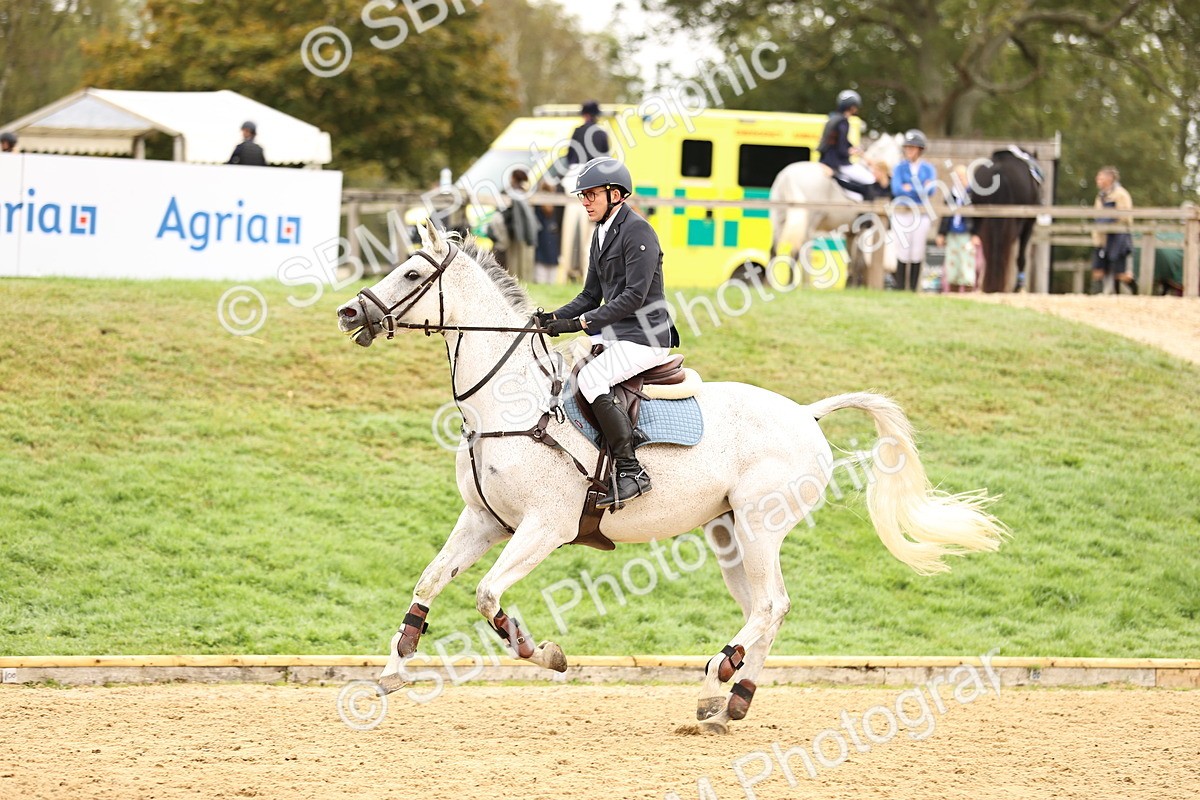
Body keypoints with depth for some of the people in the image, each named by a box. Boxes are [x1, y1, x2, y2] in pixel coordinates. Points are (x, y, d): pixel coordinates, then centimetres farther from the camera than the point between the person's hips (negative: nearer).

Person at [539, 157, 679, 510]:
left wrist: (581, 323, -24)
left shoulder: (637, 232, -14)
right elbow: (591, 296, 20)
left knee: (590, 379, -29)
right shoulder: (601, 233, 16)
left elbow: (634, 296, -21)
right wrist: (555, 318, 2)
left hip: (645, 338, -10)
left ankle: (631, 471, -25)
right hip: (613, 334, 10)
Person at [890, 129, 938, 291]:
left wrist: (909, 188, -9)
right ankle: (900, 289, -1)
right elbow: (896, 189, -9)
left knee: (917, 253, 0)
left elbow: (929, 190, -8)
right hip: (901, 214, -1)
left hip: (921, 215, 1)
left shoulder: (928, 169, 8)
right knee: (903, 253, -4)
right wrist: (920, 188, -8)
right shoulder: (900, 167, 7)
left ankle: (913, 289, 6)